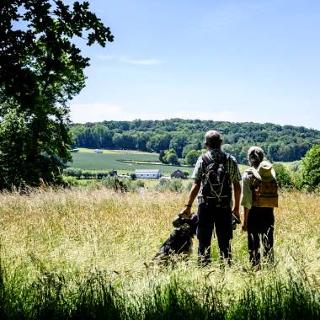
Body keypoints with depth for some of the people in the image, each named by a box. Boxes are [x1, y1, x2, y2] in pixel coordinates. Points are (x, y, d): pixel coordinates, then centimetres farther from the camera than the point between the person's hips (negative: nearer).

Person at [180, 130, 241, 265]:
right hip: (225, 206, 2)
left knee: (204, 239, 6)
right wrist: (236, 207, 15)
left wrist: (188, 206, -5)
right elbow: (237, 186, 5)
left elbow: (196, 186, -9)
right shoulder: (231, 160, 4)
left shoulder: (202, 159, -3)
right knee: (225, 240, 10)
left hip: (206, 205, -2)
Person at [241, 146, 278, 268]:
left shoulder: (248, 174, -9)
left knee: (254, 244, 4)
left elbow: (246, 199, -12)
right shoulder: (271, 172, 3)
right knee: (268, 242, 13)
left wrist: (244, 220, -9)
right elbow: (274, 193, 5)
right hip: (269, 212, 4)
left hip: (254, 212, -4)